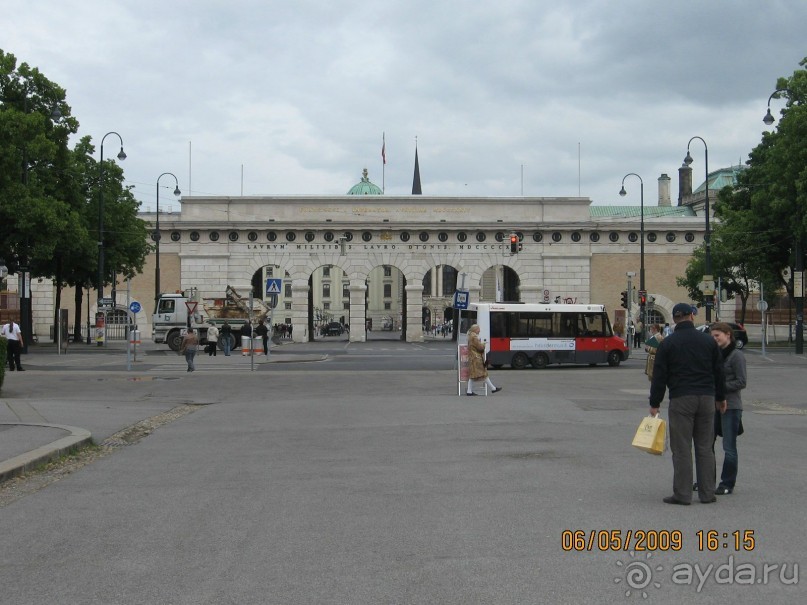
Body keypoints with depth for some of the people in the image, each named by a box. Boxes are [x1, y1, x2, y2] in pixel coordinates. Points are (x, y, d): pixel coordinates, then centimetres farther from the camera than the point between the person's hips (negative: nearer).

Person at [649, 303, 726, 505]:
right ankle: (707, 493, 12)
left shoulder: (667, 344, -1)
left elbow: (659, 376, -2)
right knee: (705, 447, 9)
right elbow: (719, 371, 13)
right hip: (707, 398, 3)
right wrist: (721, 397, 24)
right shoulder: (708, 340, 7)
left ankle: (682, 494, 0)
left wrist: (655, 403, 5)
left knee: (681, 448, 0)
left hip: (681, 399, -3)